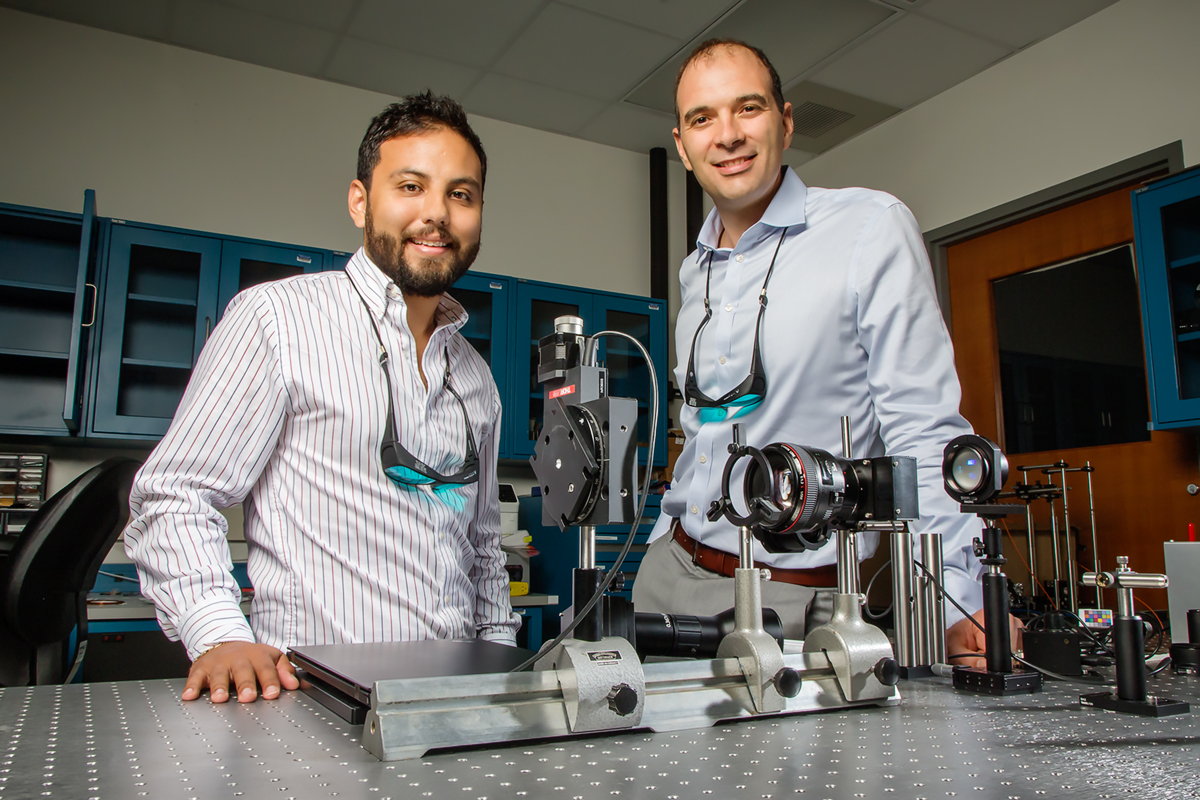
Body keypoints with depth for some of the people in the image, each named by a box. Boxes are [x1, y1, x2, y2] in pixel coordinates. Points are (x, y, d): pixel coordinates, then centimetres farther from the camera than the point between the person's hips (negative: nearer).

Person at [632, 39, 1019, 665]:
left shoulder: (870, 227, -10)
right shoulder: (696, 271, 9)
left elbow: (923, 432, -14)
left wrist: (959, 605, -21)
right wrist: (660, 554, 17)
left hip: (793, 597, -6)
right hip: (670, 574, 6)